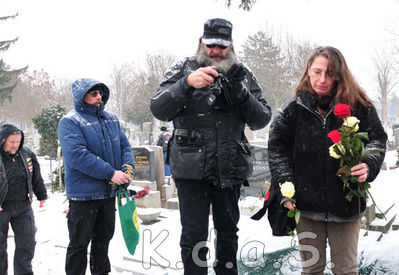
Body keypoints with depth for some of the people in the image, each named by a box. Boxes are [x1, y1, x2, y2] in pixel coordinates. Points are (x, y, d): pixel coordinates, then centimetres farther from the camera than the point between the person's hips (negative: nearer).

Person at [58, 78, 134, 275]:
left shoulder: (111, 119, 12)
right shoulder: (70, 122, -11)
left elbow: (124, 145, 12)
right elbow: (77, 155, -23)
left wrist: (127, 167, -9)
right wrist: (111, 173, -24)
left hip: (109, 192, 7)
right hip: (83, 194, -7)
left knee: (103, 238, 20)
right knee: (79, 243, 4)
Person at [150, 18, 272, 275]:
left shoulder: (243, 75, 5)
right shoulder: (183, 69, 0)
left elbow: (262, 119, 1)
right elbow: (158, 110, -11)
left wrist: (241, 94, -17)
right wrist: (186, 84, -26)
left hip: (230, 168, 3)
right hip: (191, 167, -2)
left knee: (228, 230, 18)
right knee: (194, 235, 2)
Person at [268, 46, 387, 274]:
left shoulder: (359, 106, -2)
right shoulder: (294, 109, -2)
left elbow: (377, 139, 3)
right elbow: (278, 146, 0)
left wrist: (368, 165, -18)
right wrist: (285, 186, -9)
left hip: (346, 204, 0)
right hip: (307, 203, 1)